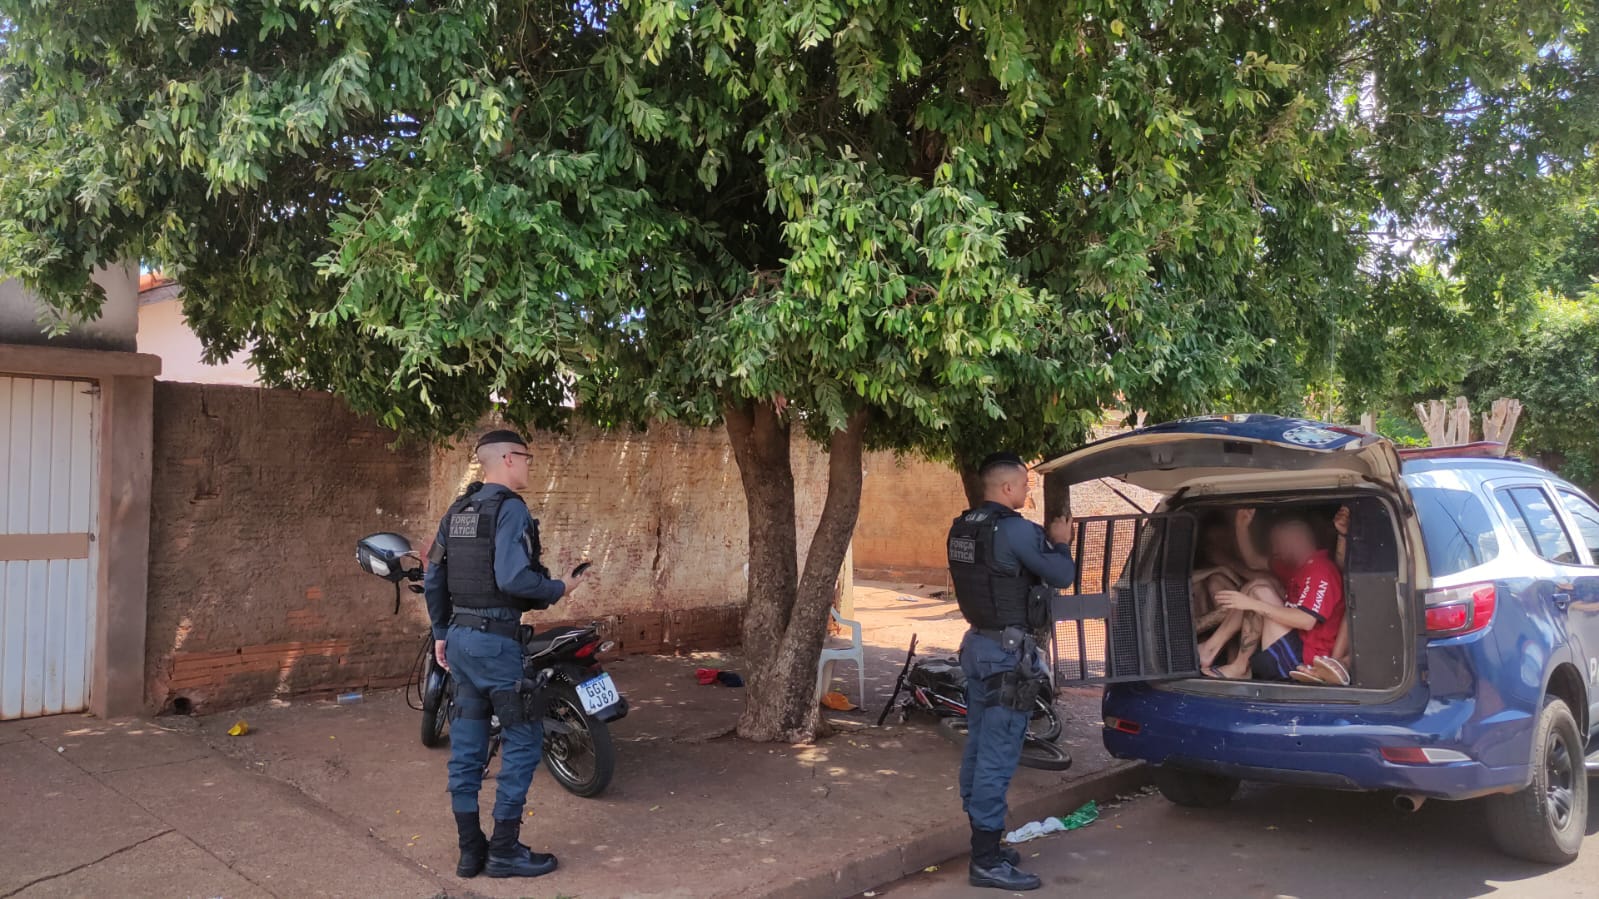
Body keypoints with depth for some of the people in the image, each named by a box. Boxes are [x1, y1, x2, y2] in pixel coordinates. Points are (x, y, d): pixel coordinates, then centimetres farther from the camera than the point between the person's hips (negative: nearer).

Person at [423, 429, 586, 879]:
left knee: (467, 744, 12)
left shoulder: (457, 511, 13)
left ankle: (470, 848, 19)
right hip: (495, 640, -9)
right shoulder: (510, 508, -13)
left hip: (461, 638, 9)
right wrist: (559, 589, -8)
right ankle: (505, 848, 5)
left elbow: (433, 579, 14)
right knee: (524, 737, 1)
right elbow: (513, 578, -24)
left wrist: (441, 633, 22)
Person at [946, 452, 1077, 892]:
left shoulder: (962, 529, 9)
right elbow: (1062, 575, -11)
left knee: (978, 747, 14)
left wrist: (1044, 539, 14)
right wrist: (1059, 542, 8)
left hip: (978, 644, 9)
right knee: (998, 753, -5)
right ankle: (987, 861, -1)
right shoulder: (1014, 530, -19)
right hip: (1008, 651, -9)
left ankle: (982, 843, 25)